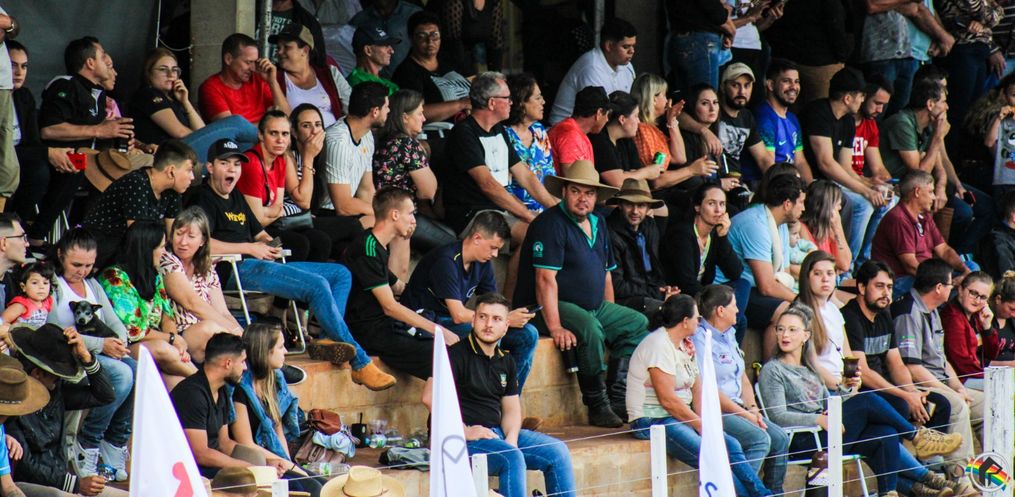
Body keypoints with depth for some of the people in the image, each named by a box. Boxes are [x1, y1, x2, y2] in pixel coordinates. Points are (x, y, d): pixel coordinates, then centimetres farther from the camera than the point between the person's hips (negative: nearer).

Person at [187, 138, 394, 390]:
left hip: (259, 265, 10)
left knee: (340, 274, 5)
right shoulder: (204, 200, -2)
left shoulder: (236, 197, 27)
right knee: (317, 285, -24)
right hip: (236, 270, -10)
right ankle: (360, 364, -21)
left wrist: (268, 243, 9)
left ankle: (328, 340, -18)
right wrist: (250, 248, -14)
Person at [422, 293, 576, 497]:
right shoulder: (456, 353, -7)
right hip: (460, 439, -8)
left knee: (557, 451, -3)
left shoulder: (506, 361, 17)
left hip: (497, 433, 8)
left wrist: (511, 438, -3)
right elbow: (430, 397, -18)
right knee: (513, 458, -32)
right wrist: (464, 432, -19)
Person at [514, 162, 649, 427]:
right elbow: (546, 279, -22)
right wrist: (555, 327, -30)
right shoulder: (551, 224, -14)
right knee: (590, 328, -34)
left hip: (593, 307, 9)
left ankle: (618, 398, -2)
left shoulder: (598, 224, 14)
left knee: (638, 323, 2)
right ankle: (597, 406, -26)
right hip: (549, 307, -9)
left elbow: (606, 273, 22)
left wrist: (612, 318, 15)